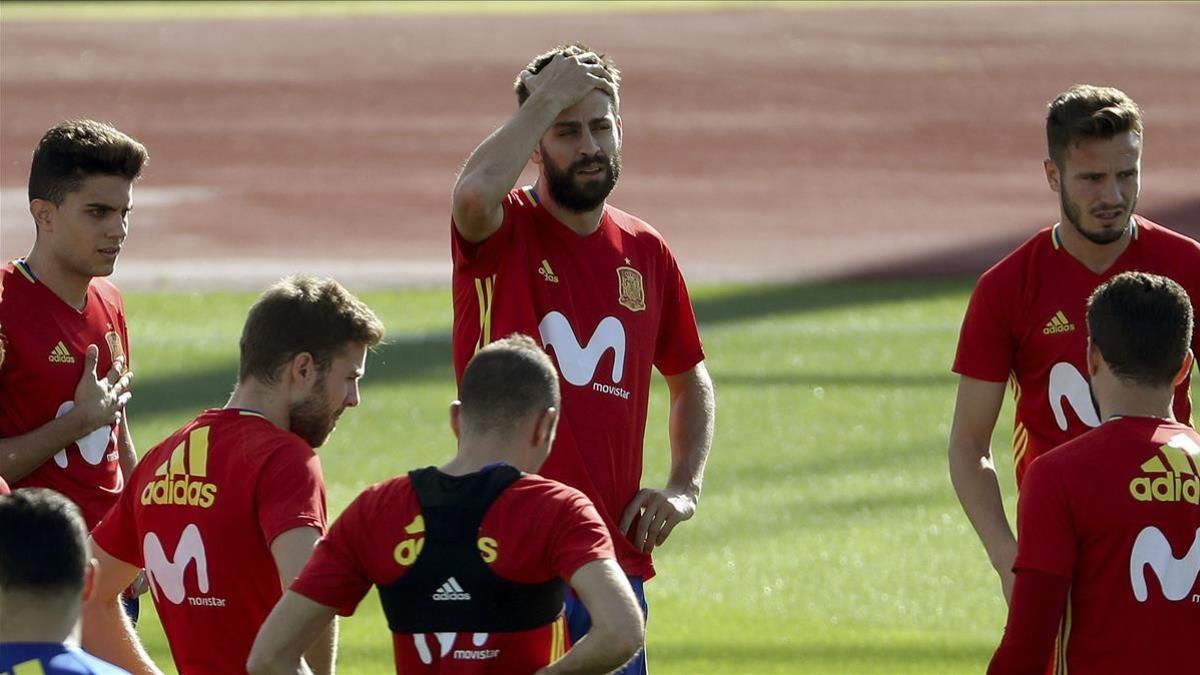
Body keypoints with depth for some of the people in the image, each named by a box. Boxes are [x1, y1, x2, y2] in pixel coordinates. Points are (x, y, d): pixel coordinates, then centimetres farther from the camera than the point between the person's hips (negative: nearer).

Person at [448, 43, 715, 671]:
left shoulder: (647, 253, 12)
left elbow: (689, 378, 26)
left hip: (616, 553, 5)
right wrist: (546, 98, -17)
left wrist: (684, 488, 10)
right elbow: (474, 194, -30)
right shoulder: (505, 233, -3)